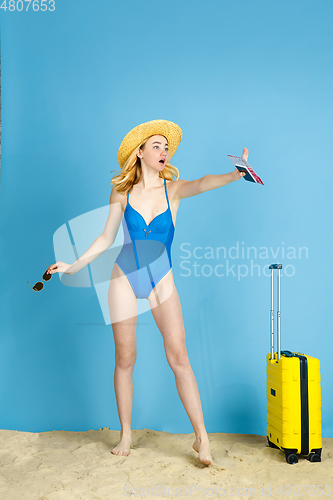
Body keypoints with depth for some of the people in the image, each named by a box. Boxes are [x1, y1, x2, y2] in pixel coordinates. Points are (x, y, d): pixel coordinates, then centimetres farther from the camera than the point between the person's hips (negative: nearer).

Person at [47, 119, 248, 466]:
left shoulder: (173, 189, 0)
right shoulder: (121, 192, 2)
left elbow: (202, 184, -22)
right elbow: (106, 238, 8)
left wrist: (233, 176, -42)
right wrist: (73, 266, 6)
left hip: (161, 281, -1)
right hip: (125, 278, 1)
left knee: (178, 356, -6)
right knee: (124, 358, 6)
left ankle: (201, 437, 4)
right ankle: (125, 434, 23)